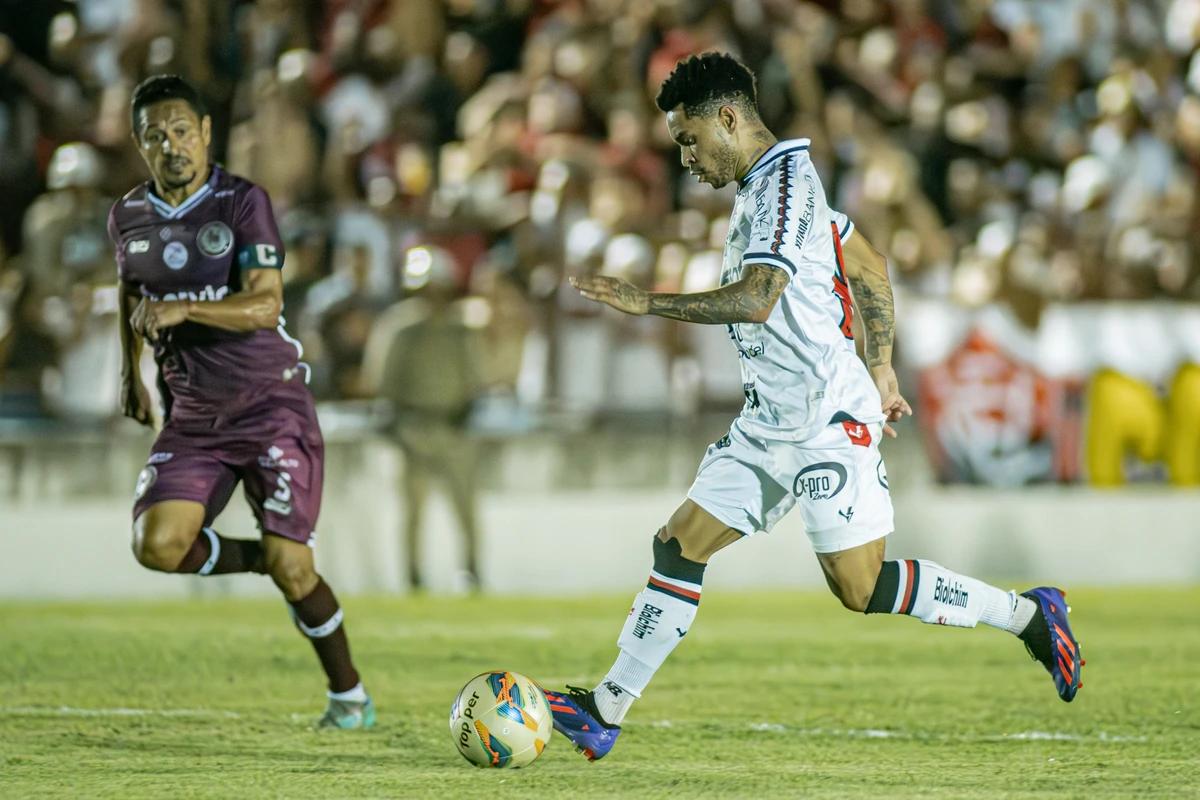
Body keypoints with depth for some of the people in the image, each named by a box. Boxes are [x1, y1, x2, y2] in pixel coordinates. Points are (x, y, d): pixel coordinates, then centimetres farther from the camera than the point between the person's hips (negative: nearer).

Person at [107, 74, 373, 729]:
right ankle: (261, 562, 12)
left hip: (271, 402, -4)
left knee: (289, 569, -12)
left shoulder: (242, 202, -10)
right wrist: (131, 369, 22)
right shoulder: (128, 218, 5)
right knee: (157, 544, -18)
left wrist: (184, 309, -34)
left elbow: (264, 305, -21)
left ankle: (348, 694, 10)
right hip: (193, 416, 4)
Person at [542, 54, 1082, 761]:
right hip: (770, 424, 10)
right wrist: (881, 371, 23)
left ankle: (1029, 615, 5)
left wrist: (647, 302, -21)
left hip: (827, 418, -10)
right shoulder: (775, 181, 17)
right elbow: (873, 272, 24)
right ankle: (606, 711, 5)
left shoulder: (783, 185, -14)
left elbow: (754, 300, -27)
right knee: (679, 546, 4)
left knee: (861, 588, -9)